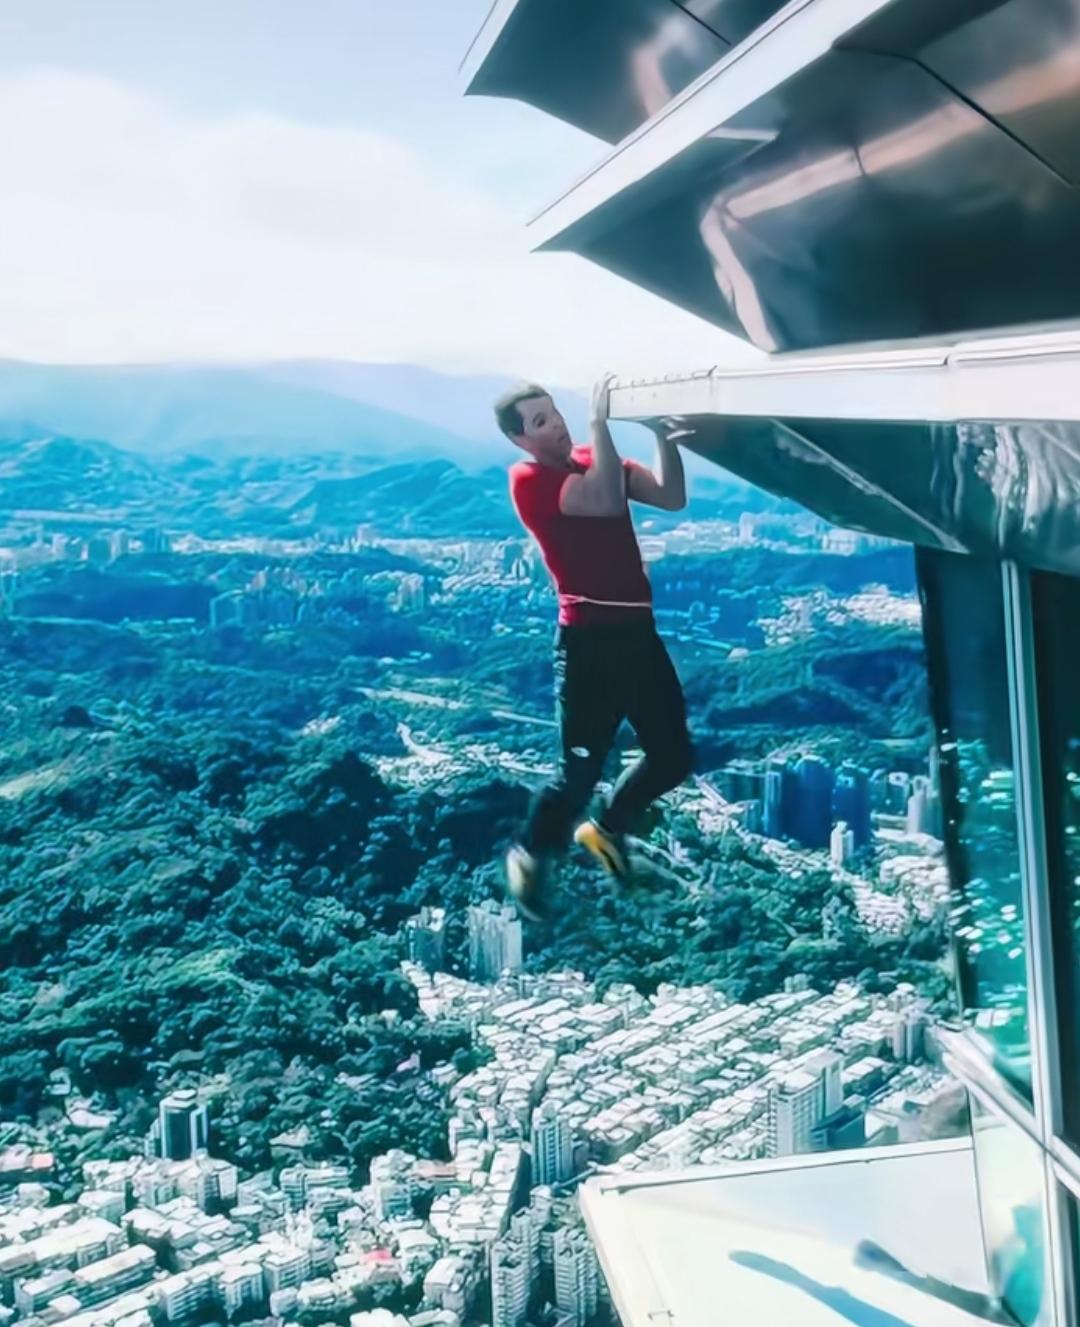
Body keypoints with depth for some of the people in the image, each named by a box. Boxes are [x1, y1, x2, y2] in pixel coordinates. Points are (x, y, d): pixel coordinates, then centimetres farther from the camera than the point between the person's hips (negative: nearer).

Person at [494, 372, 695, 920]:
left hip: (638, 631, 7)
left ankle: (607, 830, 35)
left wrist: (664, 435, -8)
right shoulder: (529, 480, -10)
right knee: (581, 769, -1)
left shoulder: (595, 459, 12)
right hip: (590, 639, -7)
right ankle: (530, 858, 24)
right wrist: (600, 419, -23)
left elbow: (671, 498, 5)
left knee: (674, 755, 12)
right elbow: (607, 501, -26)